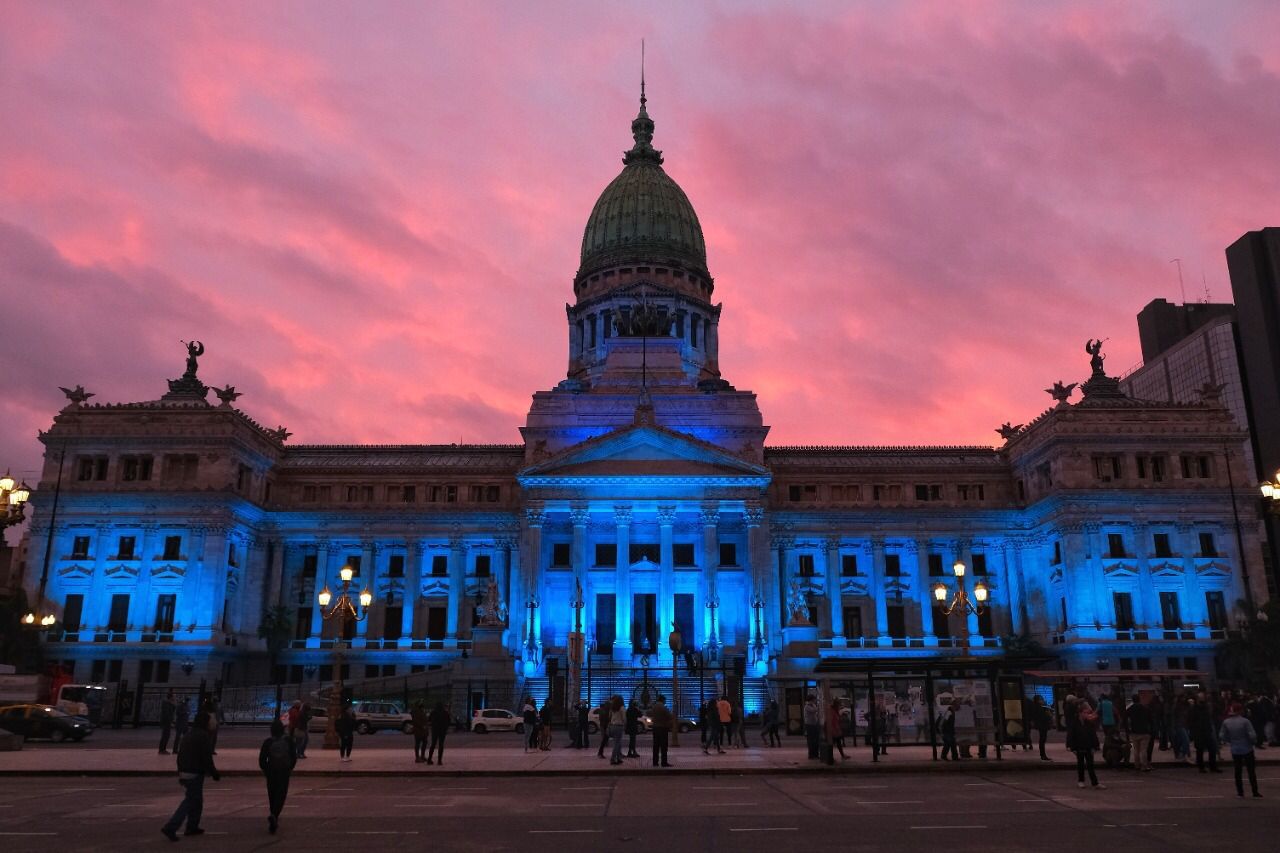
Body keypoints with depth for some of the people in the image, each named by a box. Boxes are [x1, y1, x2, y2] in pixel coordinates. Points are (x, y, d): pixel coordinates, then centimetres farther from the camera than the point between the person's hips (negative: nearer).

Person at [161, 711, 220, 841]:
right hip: (195, 774, -9)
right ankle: (170, 828, -10)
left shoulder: (188, 735, 12)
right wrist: (214, 773, -8)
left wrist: (180, 772, 24)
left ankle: (192, 827, 23)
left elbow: (180, 755, 16)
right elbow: (207, 758, -17)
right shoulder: (204, 736, -14)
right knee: (190, 802, -4)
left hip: (184, 773, 9)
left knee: (196, 800, 18)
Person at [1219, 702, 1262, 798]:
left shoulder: (1226, 722, -4)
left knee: (1238, 771, 12)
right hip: (1247, 749, -3)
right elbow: (1252, 735, -17)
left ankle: (1240, 792, 13)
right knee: (1251, 771, 8)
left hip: (1235, 750, 3)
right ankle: (1255, 792, 11)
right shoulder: (1245, 721, -15)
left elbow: (1221, 736, -2)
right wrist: (1254, 742, 4)